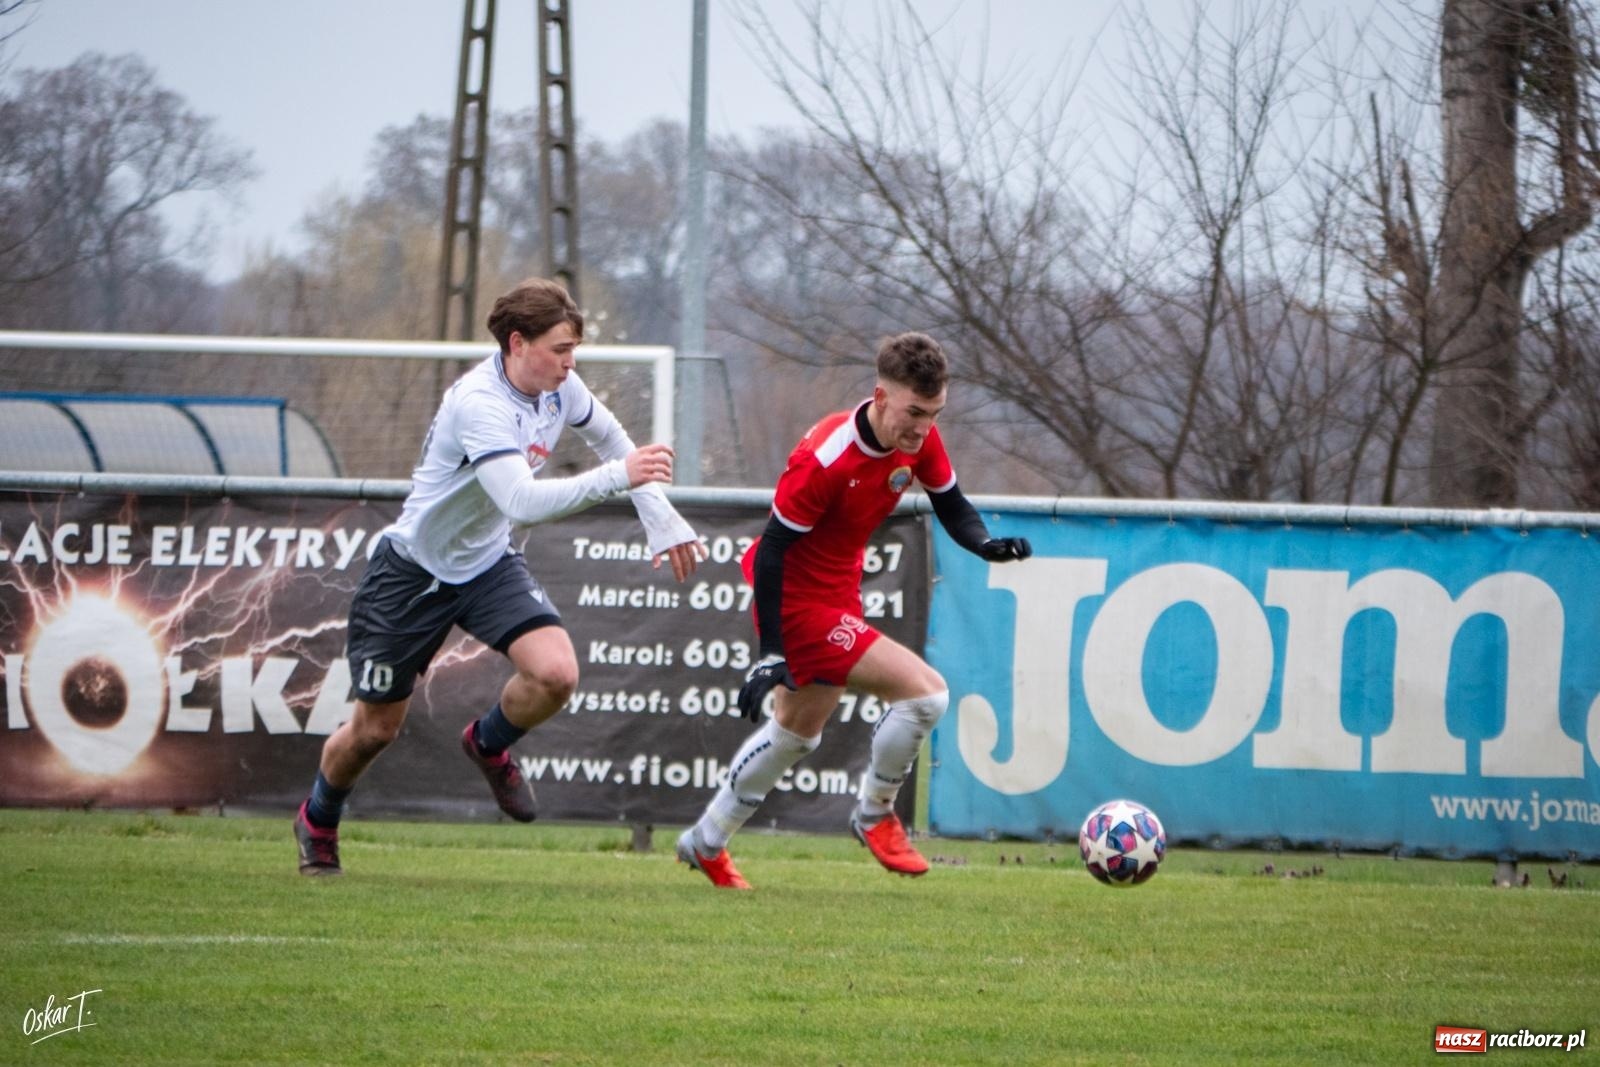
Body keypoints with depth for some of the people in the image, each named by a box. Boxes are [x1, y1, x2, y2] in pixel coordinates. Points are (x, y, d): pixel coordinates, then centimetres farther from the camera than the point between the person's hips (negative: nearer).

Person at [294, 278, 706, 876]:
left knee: (556, 673, -20)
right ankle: (317, 821, 36)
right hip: (413, 572, -6)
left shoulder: (559, 388, -8)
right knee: (375, 728, 5)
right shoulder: (480, 404, -32)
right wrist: (615, 477, -50)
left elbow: (611, 440, 15)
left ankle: (488, 745, 13)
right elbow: (523, 500, -44)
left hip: (488, 564, 6)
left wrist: (659, 519, 11)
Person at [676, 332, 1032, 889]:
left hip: (837, 593, 9)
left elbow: (951, 506, 5)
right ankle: (876, 815, 4)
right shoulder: (825, 459, -30)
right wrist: (771, 653, -25)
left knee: (797, 731, 26)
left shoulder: (919, 441, -9)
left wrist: (986, 544, -18)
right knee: (925, 692, -18)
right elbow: (772, 550, -25)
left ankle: (706, 843, 42)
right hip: (797, 602, -9)